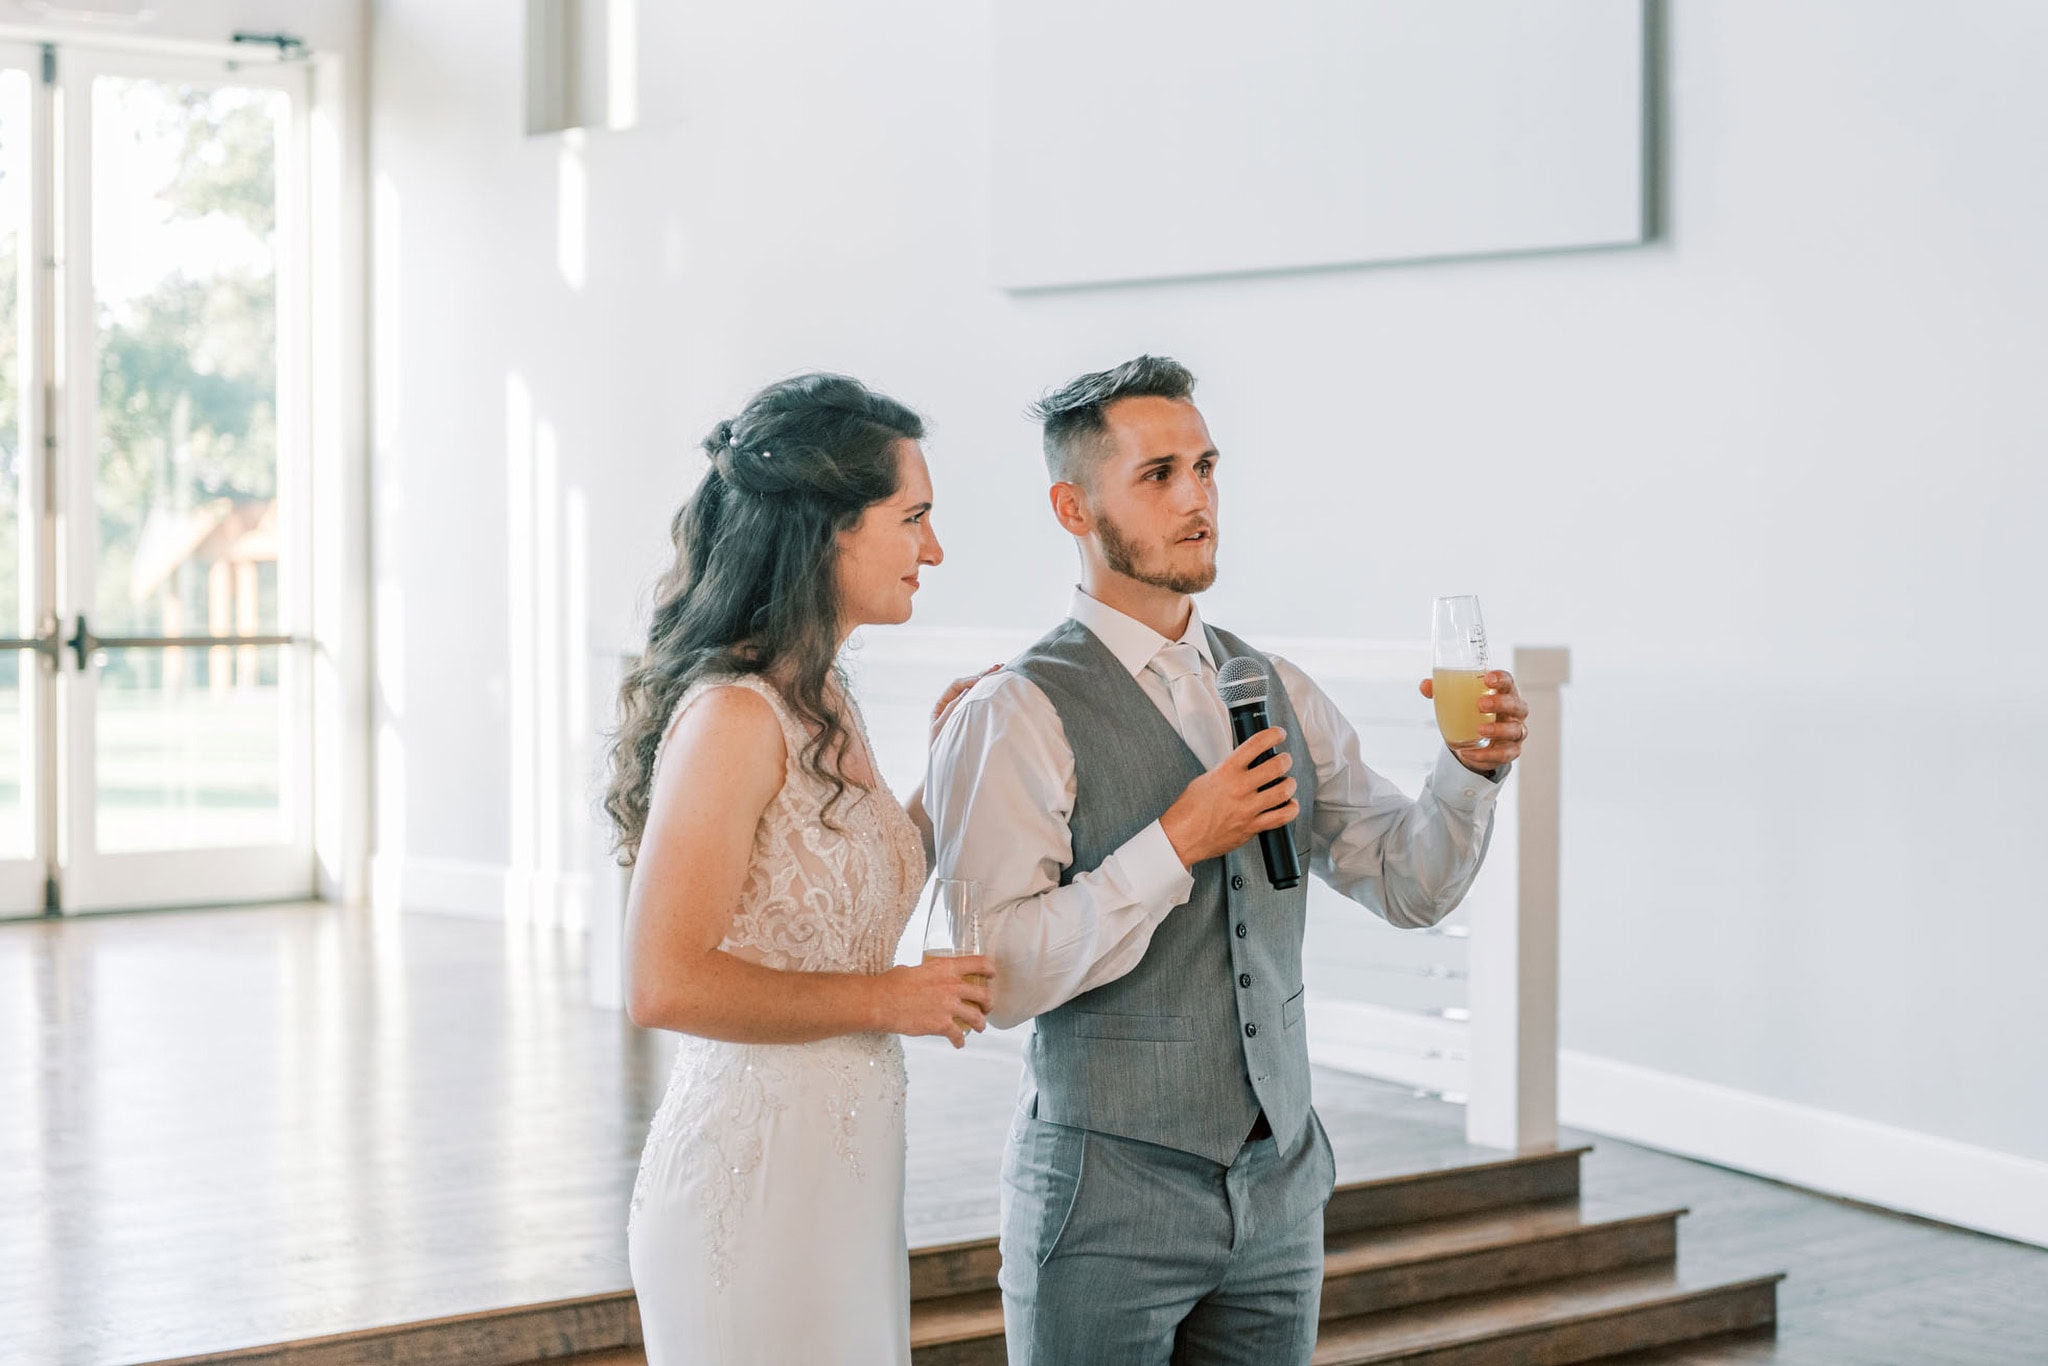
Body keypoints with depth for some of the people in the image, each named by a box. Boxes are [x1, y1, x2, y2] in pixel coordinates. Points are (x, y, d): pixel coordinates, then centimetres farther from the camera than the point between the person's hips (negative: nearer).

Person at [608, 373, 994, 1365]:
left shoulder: (824, 704, 10)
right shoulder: (734, 715, -18)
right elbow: (666, 985, -22)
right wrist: (888, 1000, -15)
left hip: (843, 1163, 9)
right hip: (756, 1172, -9)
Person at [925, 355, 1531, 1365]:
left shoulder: (1273, 689, 9)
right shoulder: (1016, 717, -12)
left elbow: (1411, 884, 10)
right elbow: (996, 976, -20)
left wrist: (1476, 768, -8)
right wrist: (1176, 843, -23)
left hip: (1280, 1189, 6)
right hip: (1107, 1201, -6)